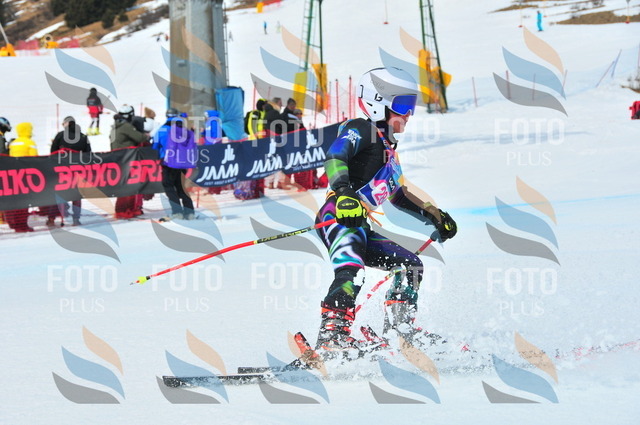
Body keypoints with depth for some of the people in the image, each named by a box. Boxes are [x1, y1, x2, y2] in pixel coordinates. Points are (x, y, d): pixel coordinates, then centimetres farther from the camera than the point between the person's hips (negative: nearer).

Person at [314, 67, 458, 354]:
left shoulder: (388, 150, 27)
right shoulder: (360, 131, -1)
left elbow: (397, 195, 39)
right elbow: (334, 158, -19)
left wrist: (433, 216, 34)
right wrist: (343, 192, -37)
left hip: (360, 228, 10)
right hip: (338, 219, -10)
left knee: (410, 266, 15)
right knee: (350, 274, -32)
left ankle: (399, 328, 15)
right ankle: (331, 337, -43)